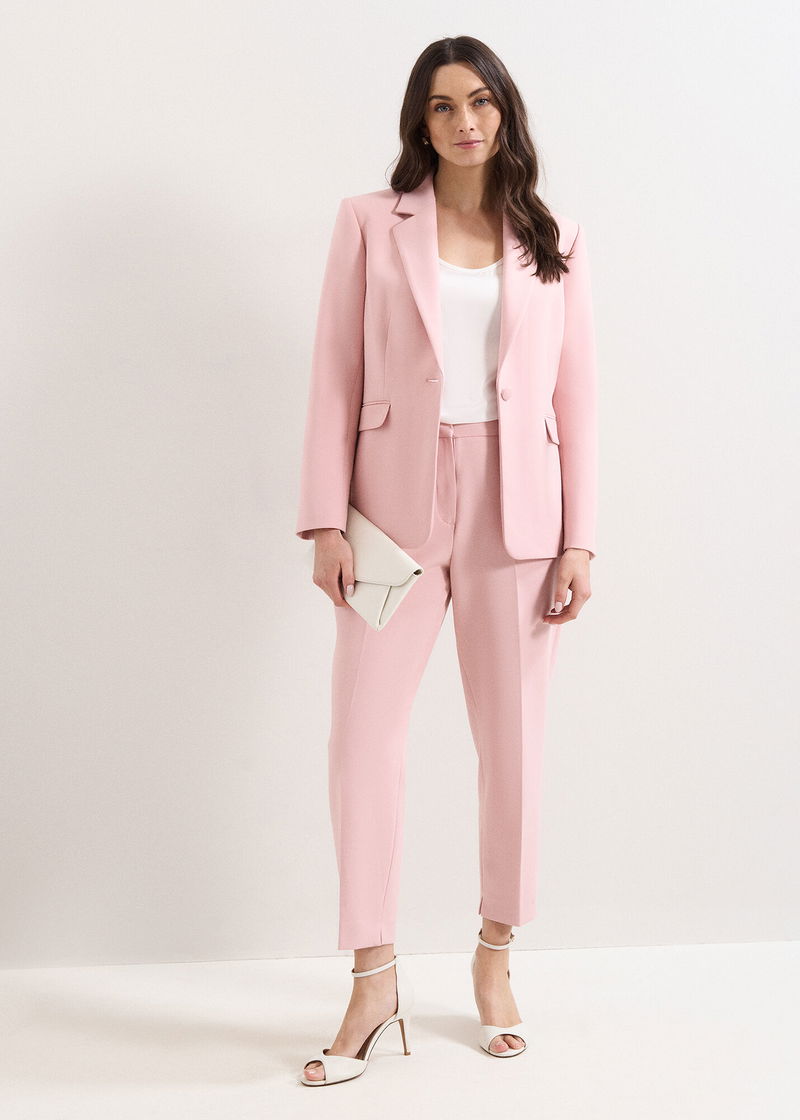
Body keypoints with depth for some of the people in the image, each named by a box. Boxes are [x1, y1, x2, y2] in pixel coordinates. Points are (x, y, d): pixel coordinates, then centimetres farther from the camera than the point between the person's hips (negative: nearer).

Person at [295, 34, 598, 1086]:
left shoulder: (555, 240, 9)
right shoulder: (370, 222, 6)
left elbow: (577, 394, 6)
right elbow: (336, 377, 2)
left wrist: (579, 538, -1)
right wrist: (327, 521, -6)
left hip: (515, 512, 1)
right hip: (398, 501, -1)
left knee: (512, 740, 7)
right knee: (362, 741, -4)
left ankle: (495, 957, 25)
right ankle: (376, 982, 10)